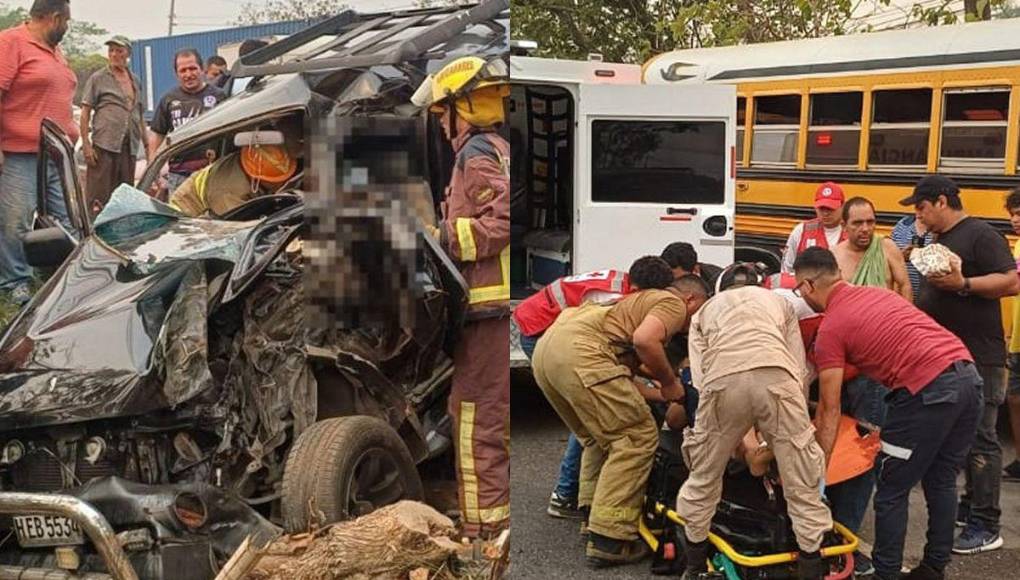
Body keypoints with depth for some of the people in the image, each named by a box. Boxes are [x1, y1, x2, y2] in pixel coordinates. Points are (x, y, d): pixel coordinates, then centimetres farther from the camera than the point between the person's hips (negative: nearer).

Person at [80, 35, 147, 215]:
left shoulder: (135, 81, 17)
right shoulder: (98, 78, 2)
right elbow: (85, 113, -1)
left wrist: (146, 145, 18)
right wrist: (86, 144, -10)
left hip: (130, 146, 5)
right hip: (104, 145, -5)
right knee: (98, 195, -8)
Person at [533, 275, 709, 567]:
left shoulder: (642, 300, 36)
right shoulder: (673, 303, 10)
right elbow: (644, 340, -12)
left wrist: (662, 396, 37)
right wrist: (669, 382, 3)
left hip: (547, 347, 10)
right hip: (579, 352, -10)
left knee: (599, 438, 24)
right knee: (637, 437, -2)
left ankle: (591, 516, 25)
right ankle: (609, 539, -4)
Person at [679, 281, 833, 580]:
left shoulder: (703, 313, 37)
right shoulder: (778, 301, 38)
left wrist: (743, 442, 29)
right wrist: (791, 425, 37)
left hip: (722, 379, 1)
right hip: (776, 374, 0)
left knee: (704, 475, 21)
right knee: (801, 482, 13)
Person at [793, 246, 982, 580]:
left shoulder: (830, 329, 1)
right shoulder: (876, 293, 22)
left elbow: (830, 411, 0)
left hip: (929, 389, -8)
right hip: (968, 375, 8)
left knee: (892, 491, 7)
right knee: (941, 481, 20)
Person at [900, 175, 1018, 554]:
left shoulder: (980, 235, -11)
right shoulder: (938, 241, 16)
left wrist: (963, 284, -29)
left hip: (978, 360, -9)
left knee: (980, 439, -5)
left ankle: (986, 528, 0)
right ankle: (970, 506, 28)